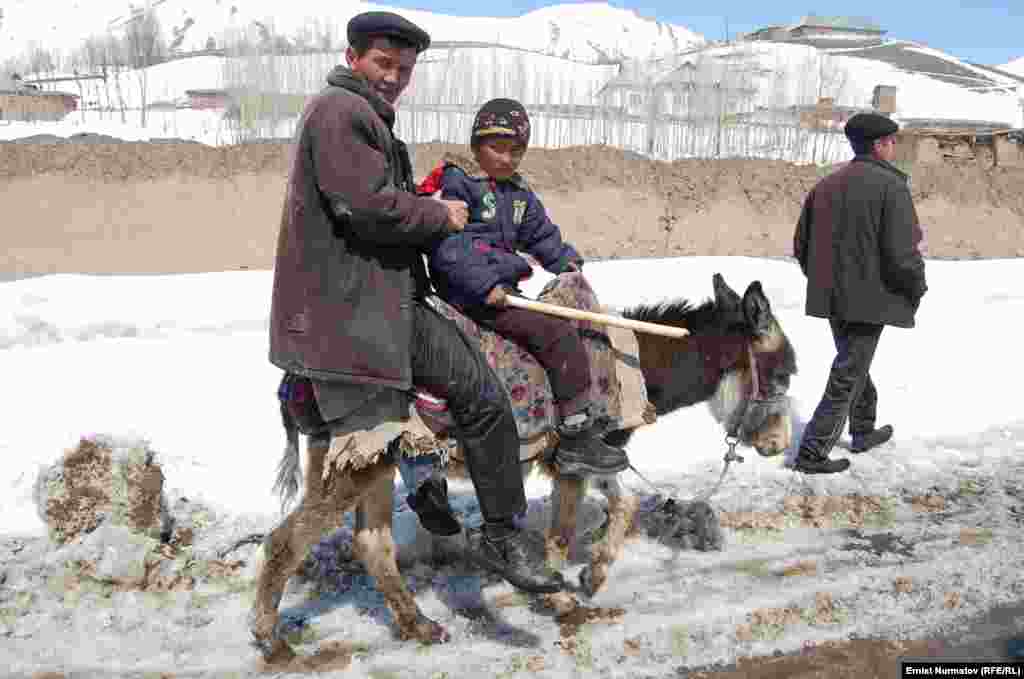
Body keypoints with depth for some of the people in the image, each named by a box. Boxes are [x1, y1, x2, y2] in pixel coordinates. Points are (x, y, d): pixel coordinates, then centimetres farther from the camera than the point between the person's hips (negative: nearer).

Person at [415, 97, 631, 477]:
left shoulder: (518, 194, 20)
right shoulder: (457, 185, -6)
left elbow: (541, 233, 24)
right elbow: (448, 246, -16)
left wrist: (566, 260, 5)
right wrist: (485, 284, -24)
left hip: (503, 287, 9)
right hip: (473, 294, -9)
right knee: (558, 335, -19)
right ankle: (576, 444, -15)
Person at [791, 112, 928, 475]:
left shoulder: (826, 185, 8)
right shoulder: (890, 186, -14)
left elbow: (801, 245, 10)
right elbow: (902, 252, -19)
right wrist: (917, 287, -2)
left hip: (832, 298, 8)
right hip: (870, 299, -7)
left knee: (854, 363, 24)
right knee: (848, 376, -1)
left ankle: (864, 431, 39)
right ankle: (812, 454, 1)